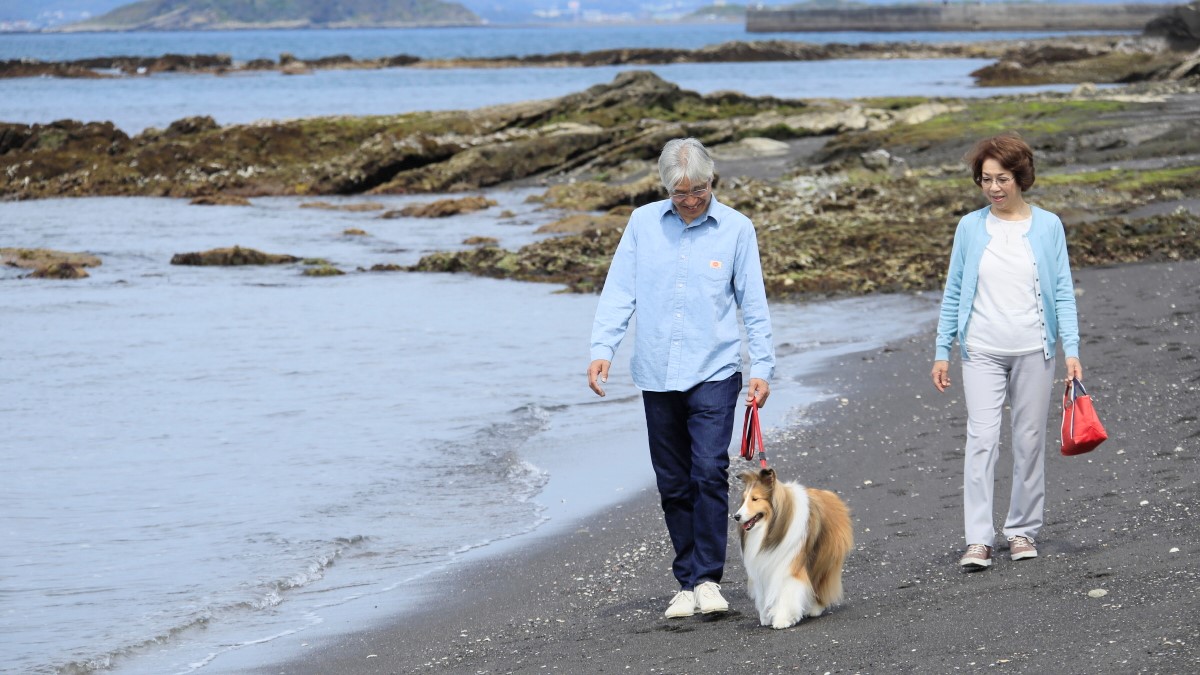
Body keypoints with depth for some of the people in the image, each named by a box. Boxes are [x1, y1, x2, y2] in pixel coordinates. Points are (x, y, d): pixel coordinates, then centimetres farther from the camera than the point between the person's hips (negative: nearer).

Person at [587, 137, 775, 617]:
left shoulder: (736, 229, 0)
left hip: (714, 373, -3)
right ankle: (687, 583, 15)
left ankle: (708, 578, -7)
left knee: (709, 472, -15)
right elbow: (619, 290, 4)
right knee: (673, 484, 7)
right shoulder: (643, 224, 4)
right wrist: (602, 349, -7)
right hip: (657, 375, 3)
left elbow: (753, 304, 3)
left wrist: (763, 367, -2)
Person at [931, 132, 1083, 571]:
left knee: (1029, 441, 6)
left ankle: (1023, 530, 18)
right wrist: (942, 352, 5)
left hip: (1034, 351, 0)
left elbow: (1062, 291, 3)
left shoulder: (1047, 226, 2)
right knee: (981, 439, -10)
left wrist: (1071, 349, -5)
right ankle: (978, 539, -11)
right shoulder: (970, 227, 4)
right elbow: (954, 293, 8)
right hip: (983, 352, 0)